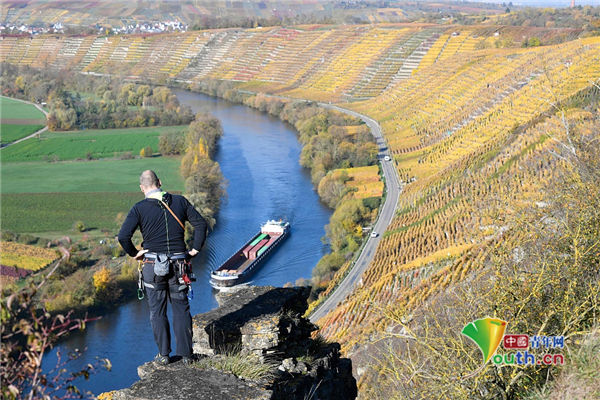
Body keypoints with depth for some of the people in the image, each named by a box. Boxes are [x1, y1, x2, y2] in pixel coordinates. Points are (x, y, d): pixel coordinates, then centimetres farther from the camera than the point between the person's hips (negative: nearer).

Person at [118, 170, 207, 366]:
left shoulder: (139, 208, -7)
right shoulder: (180, 201, 1)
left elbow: (123, 236, -15)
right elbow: (201, 223, -1)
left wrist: (134, 253, 1)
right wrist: (195, 249, 5)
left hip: (153, 266, -2)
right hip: (178, 266, 2)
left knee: (157, 311, 10)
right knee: (181, 309, 12)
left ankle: (163, 355, 12)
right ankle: (185, 353, 13)